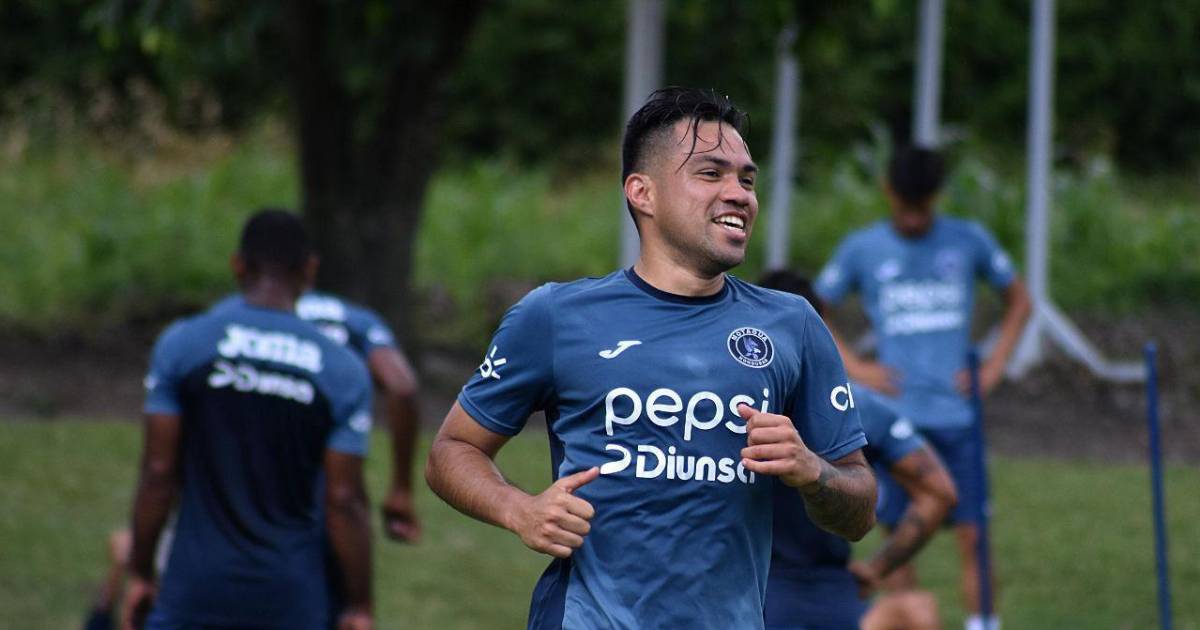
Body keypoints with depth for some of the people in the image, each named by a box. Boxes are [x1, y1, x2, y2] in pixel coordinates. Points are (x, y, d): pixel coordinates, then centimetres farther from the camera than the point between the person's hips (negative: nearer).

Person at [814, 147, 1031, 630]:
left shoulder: (970, 241, 3)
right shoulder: (861, 249, 3)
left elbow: (1018, 301, 16)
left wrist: (994, 366, 4)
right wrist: (855, 368, 1)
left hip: (958, 414, 0)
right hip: (896, 415, 0)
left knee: (973, 537, -4)